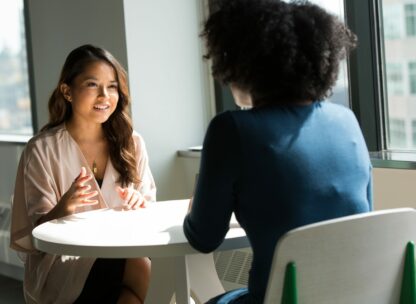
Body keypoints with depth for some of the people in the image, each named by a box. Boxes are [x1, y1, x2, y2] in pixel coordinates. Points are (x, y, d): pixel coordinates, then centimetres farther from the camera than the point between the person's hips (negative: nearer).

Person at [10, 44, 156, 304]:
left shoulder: (131, 143, 7)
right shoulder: (42, 150, -4)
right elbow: (36, 232, -5)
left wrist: (139, 204, -12)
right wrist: (65, 207, -25)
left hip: (121, 256, 4)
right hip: (63, 265, -4)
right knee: (141, 269, -30)